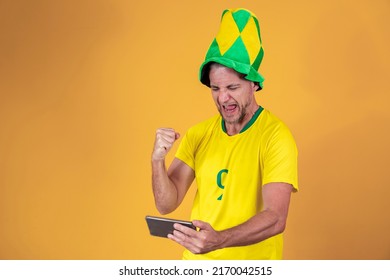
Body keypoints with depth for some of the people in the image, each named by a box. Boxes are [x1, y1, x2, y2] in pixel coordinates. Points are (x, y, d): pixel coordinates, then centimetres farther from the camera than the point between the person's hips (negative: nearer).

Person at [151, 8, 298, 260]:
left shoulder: (276, 136, -15)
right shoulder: (198, 134, -1)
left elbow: (276, 218, -23)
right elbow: (166, 204, -3)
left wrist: (218, 240, -36)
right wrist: (158, 161, -20)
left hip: (251, 262, -3)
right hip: (196, 259, 4)